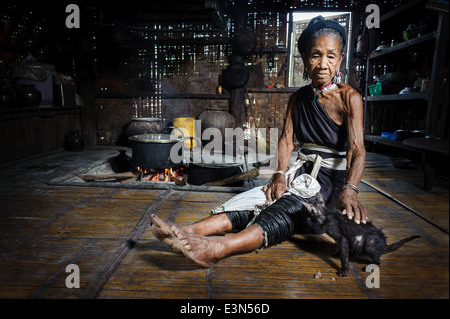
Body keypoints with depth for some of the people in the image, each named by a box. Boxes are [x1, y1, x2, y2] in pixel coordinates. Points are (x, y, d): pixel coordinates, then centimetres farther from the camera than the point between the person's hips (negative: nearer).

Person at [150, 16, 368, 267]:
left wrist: (350, 191, -38)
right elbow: (287, 139, -1)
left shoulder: (349, 98, -9)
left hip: (333, 180, -4)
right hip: (304, 173, 5)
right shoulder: (298, 98, 9)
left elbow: (357, 149, -20)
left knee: (291, 208, -34)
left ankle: (221, 247, -56)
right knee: (260, 200, -21)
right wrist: (280, 175, -19)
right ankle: (189, 232, -37)